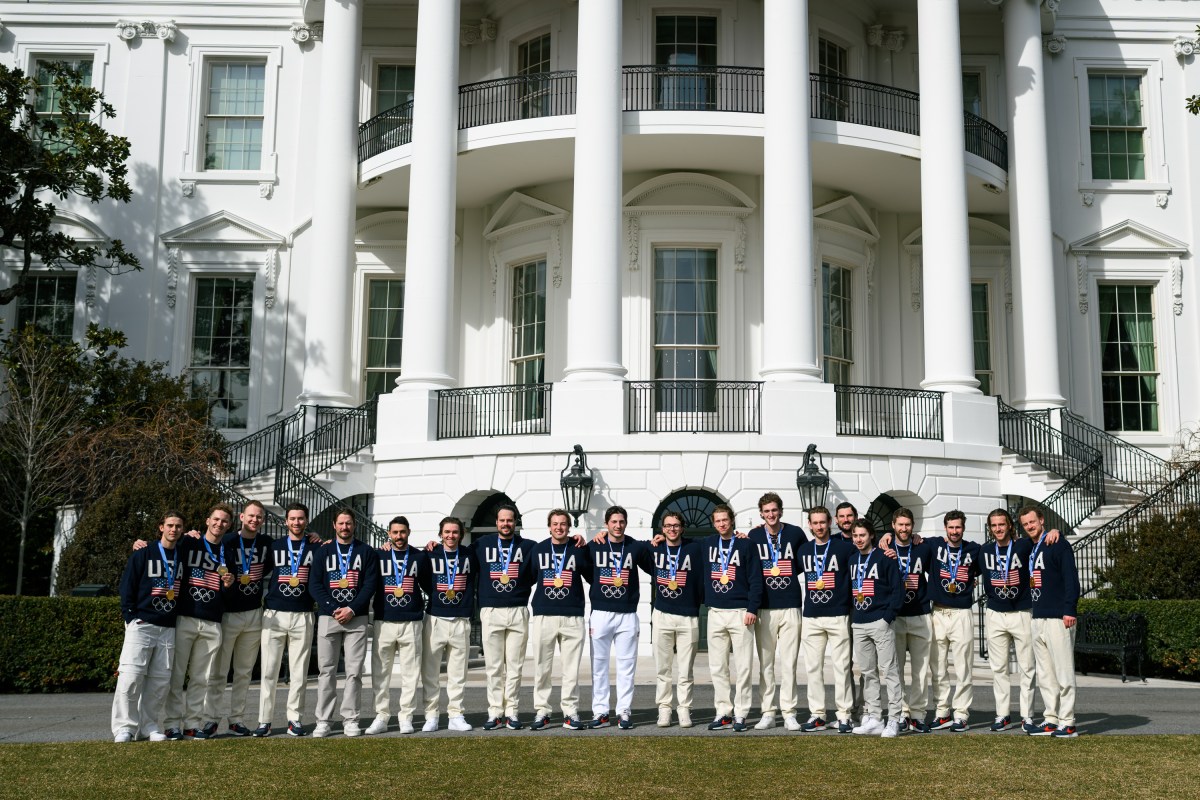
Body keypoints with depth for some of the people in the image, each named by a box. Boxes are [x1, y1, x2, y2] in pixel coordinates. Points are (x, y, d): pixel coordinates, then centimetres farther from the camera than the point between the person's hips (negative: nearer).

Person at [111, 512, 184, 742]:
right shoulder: (142, 555, 0)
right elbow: (127, 587, -2)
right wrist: (131, 617, -8)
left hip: (169, 628, 4)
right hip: (141, 625, -4)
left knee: (160, 680, 3)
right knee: (131, 676, -10)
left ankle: (150, 727, 10)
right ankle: (124, 727, -3)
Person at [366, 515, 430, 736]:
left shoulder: (420, 557, 10)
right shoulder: (378, 556, 8)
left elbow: (429, 586, 17)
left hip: (412, 623, 0)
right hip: (384, 622, 0)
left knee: (410, 672, 0)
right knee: (380, 672, 1)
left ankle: (406, 717, 7)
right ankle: (381, 717, 9)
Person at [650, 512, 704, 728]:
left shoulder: (694, 549, 0)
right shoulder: (655, 549, 6)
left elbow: (702, 580, 0)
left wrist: (698, 604, -4)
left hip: (688, 617, -1)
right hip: (662, 615, 2)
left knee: (685, 670, 2)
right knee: (662, 668, 3)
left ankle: (684, 710, 8)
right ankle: (664, 709, 9)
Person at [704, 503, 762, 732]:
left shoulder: (746, 545, -1)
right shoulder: (708, 544, 11)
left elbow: (755, 579, -5)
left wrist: (752, 609, -11)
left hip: (740, 612, -4)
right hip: (715, 612, 4)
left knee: (742, 666, -2)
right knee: (718, 667, 4)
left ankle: (740, 714, 3)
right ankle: (723, 713, 10)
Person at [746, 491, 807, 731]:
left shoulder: (796, 534, 3)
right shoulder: (753, 536, 5)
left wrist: (788, 574, 3)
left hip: (791, 606, -1)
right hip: (764, 608, 1)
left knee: (788, 663, -2)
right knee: (765, 663, 4)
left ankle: (789, 713, 4)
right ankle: (768, 713, 10)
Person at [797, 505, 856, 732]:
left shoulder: (844, 547, -3)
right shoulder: (803, 549, 10)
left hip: (838, 616, -4)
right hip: (811, 617, 4)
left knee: (841, 667, -2)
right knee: (813, 667, 5)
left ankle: (844, 715, 4)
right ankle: (817, 715, 12)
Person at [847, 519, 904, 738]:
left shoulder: (885, 558, -4)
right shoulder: (852, 560, 14)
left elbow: (898, 589, -7)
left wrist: (888, 617, -12)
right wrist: (851, 617, 10)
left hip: (880, 623, -6)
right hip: (858, 625, 6)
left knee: (889, 671, -6)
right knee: (867, 673, 8)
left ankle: (894, 720, -4)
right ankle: (873, 718, 12)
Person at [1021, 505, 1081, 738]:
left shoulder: (1058, 545, -6)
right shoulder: (1030, 550, 17)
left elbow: (1071, 579, -13)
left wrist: (1069, 611, -20)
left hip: (1058, 618, -8)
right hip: (1038, 619, 8)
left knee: (1063, 672, -5)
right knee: (1044, 674, 10)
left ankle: (1067, 723, -2)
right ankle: (1051, 720, 15)